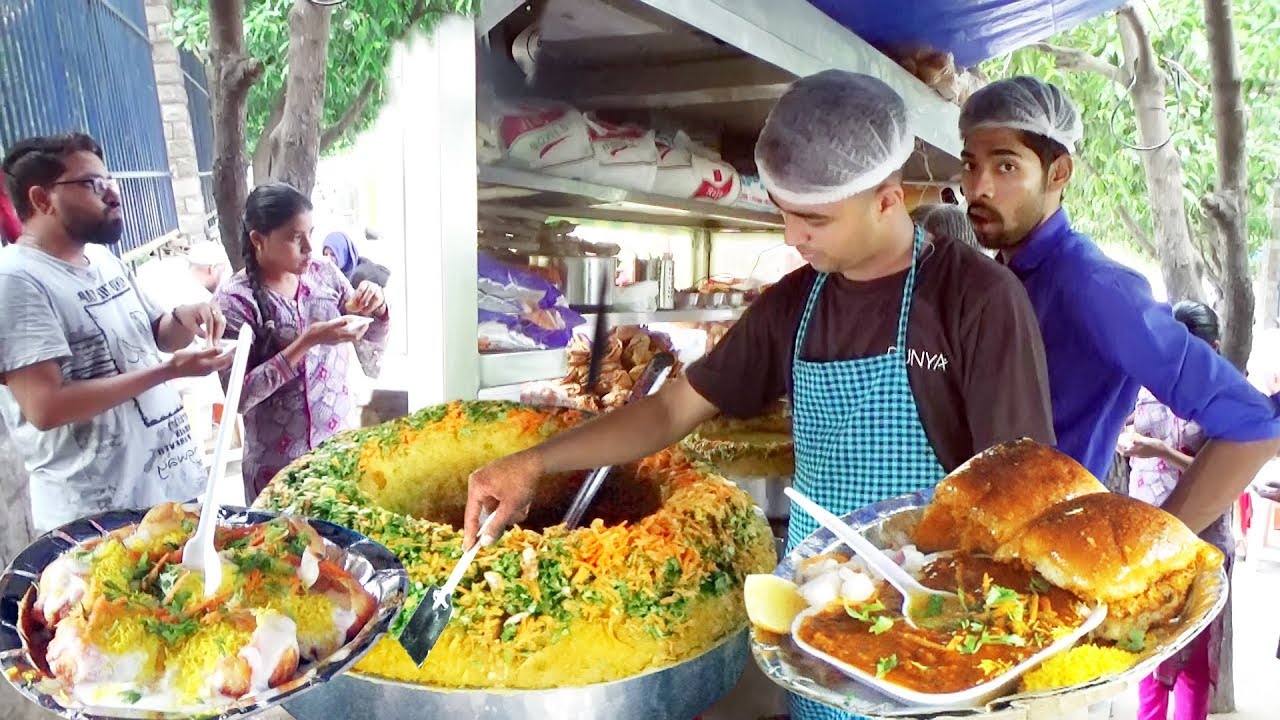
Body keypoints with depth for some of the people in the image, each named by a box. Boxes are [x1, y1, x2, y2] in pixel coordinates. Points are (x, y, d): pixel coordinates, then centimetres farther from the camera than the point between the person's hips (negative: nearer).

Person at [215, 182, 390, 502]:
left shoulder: (324, 272, -2)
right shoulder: (235, 299, -14)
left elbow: (371, 355, 6)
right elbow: (240, 396, -19)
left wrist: (375, 310, -14)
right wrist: (305, 342, -25)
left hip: (341, 443, 4)